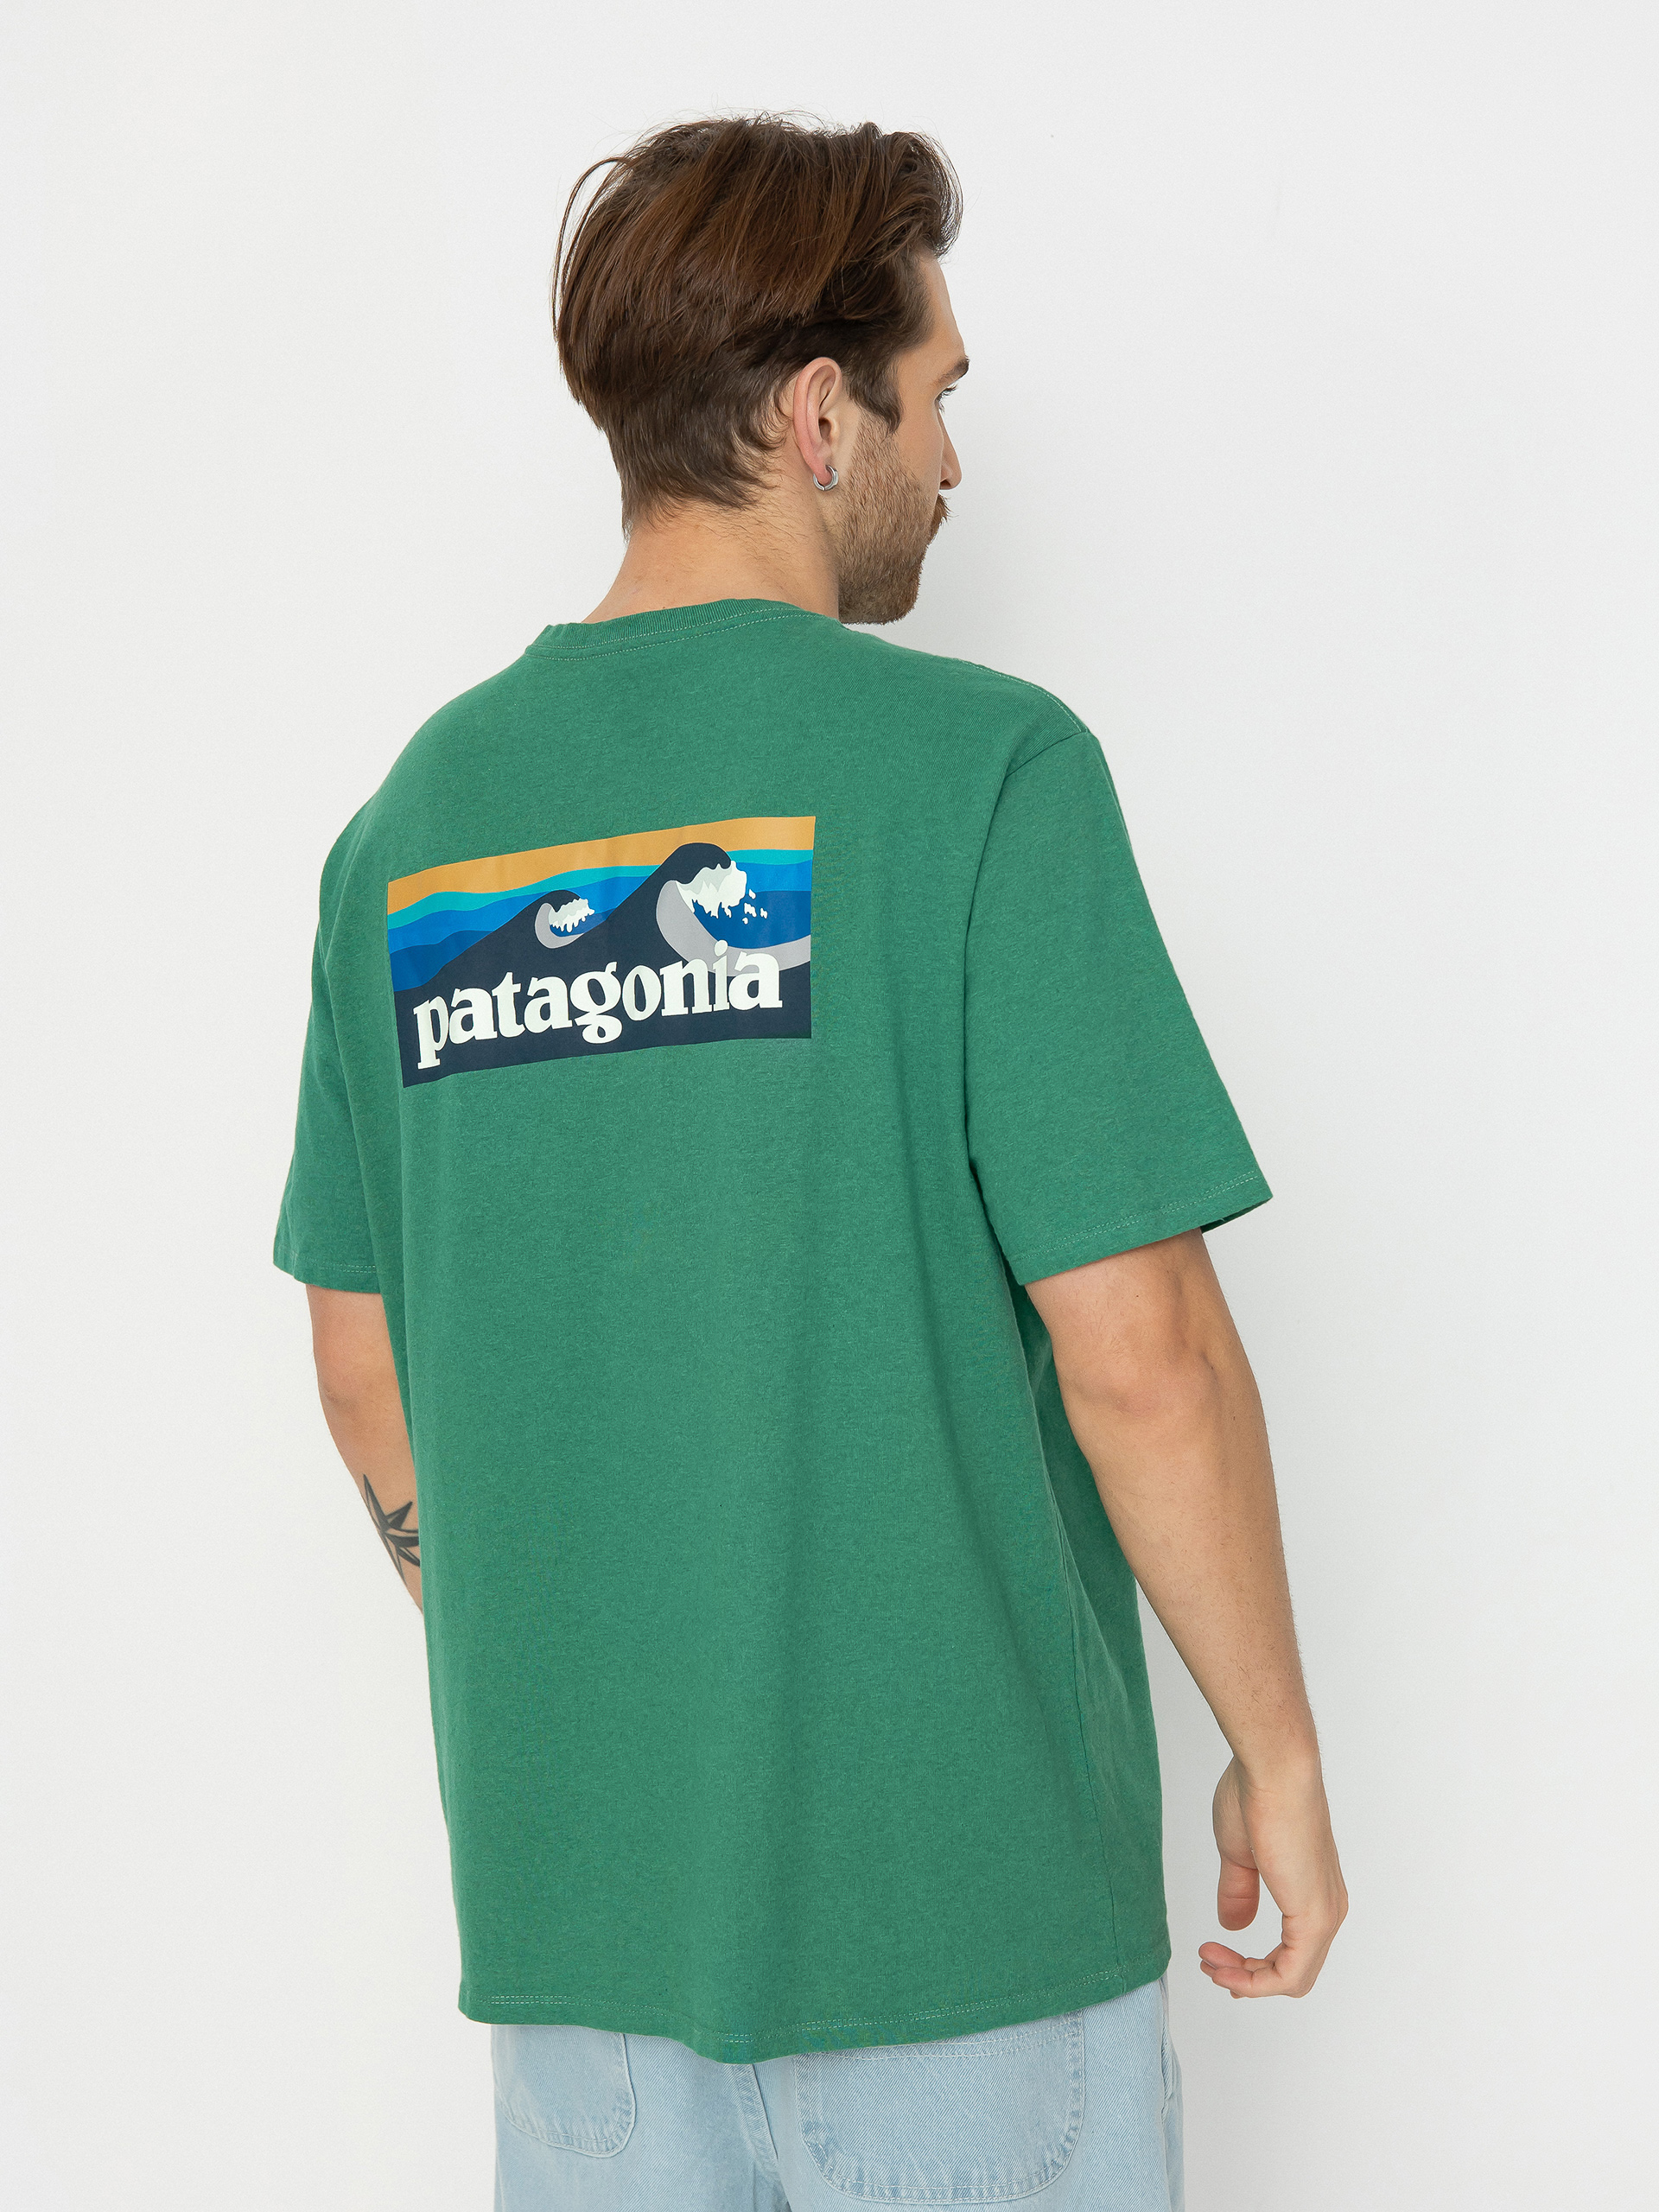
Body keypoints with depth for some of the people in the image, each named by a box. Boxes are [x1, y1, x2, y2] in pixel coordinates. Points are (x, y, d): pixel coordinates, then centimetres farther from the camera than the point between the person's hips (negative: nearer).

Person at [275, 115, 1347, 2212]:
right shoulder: (977, 764, -14)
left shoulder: (414, 809, 2)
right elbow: (1135, 1352, -17)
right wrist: (1277, 1754, -4)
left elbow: (363, 1367, 8)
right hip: (955, 1868, -4)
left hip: (570, 1873, 5)